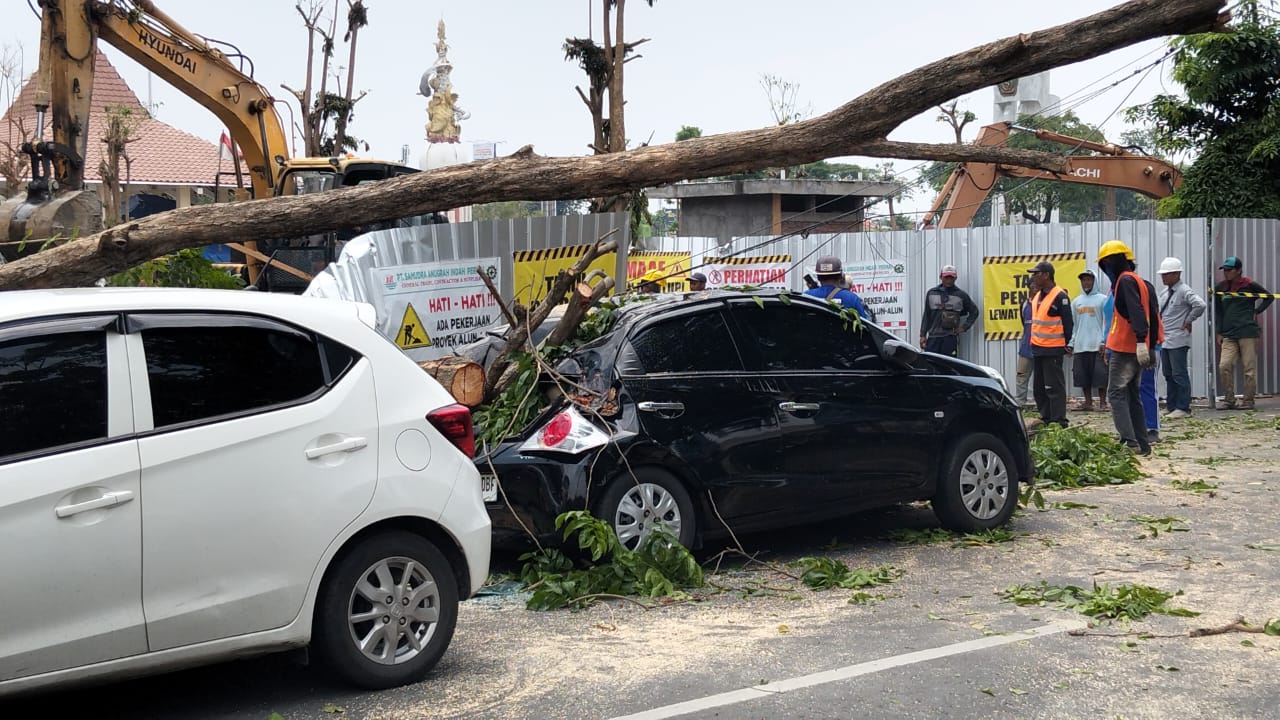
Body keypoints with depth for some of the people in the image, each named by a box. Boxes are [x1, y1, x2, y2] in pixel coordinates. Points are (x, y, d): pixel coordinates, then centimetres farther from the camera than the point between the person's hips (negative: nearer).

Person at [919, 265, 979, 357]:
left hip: (951, 338, -1)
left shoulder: (961, 295, 5)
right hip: (933, 337, 1)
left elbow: (974, 311, 15)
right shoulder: (931, 293, 10)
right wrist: (923, 335, 7)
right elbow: (926, 315, 12)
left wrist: (964, 327, 5)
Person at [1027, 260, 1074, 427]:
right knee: (1040, 387, 13)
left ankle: (1059, 422, -2)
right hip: (1036, 348, 9)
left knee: (1054, 387, -6)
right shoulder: (1037, 296, 13)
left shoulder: (1060, 296, -13)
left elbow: (1067, 323, -11)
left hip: (1053, 350, -9)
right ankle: (1045, 418, 21)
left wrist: (1068, 344, -10)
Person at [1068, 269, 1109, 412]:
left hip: (1097, 345, -4)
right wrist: (1070, 343, 6)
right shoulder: (1076, 301, 16)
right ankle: (1088, 402, 12)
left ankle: (1102, 402, 0)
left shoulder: (1102, 299, 2)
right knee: (1082, 375, 4)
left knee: (1100, 374, -6)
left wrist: (1104, 341, -12)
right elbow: (1072, 324, 14)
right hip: (1080, 346, 4)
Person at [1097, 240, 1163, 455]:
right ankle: (1142, 443, 15)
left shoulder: (1126, 281, -12)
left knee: (1116, 393, -8)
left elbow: (1136, 312, -24)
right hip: (1136, 349, 10)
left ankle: (1129, 441, -15)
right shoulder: (1141, 283, 18)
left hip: (1125, 349, -10)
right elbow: (1153, 316, 19)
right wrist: (1151, 346, 20)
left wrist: (1140, 341, -31)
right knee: (1133, 395, 14)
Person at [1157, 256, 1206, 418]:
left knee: (1179, 374, -5)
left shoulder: (1184, 291, -12)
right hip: (1164, 339, 9)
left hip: (1178, 340, -8)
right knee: (1168, 374, 12)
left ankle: (1183, 408, -1)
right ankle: (1171, 406, 19)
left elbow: (1200, 305, -25)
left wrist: (1188, 321, -15)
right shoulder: (1164, 291, 13)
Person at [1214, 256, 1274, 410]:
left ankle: (1248, 400, 6)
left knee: (1249, 368, -1)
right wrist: (1219, 332, 11)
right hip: (1228, 334, 3)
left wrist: (1256, 311, 3)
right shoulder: (1220, 288, 10)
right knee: (1224, 366, -8)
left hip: (1248, 333, -3)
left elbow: (1269, 297, 13)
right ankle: (1229, 400, 1)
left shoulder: (1249, 285, 0)